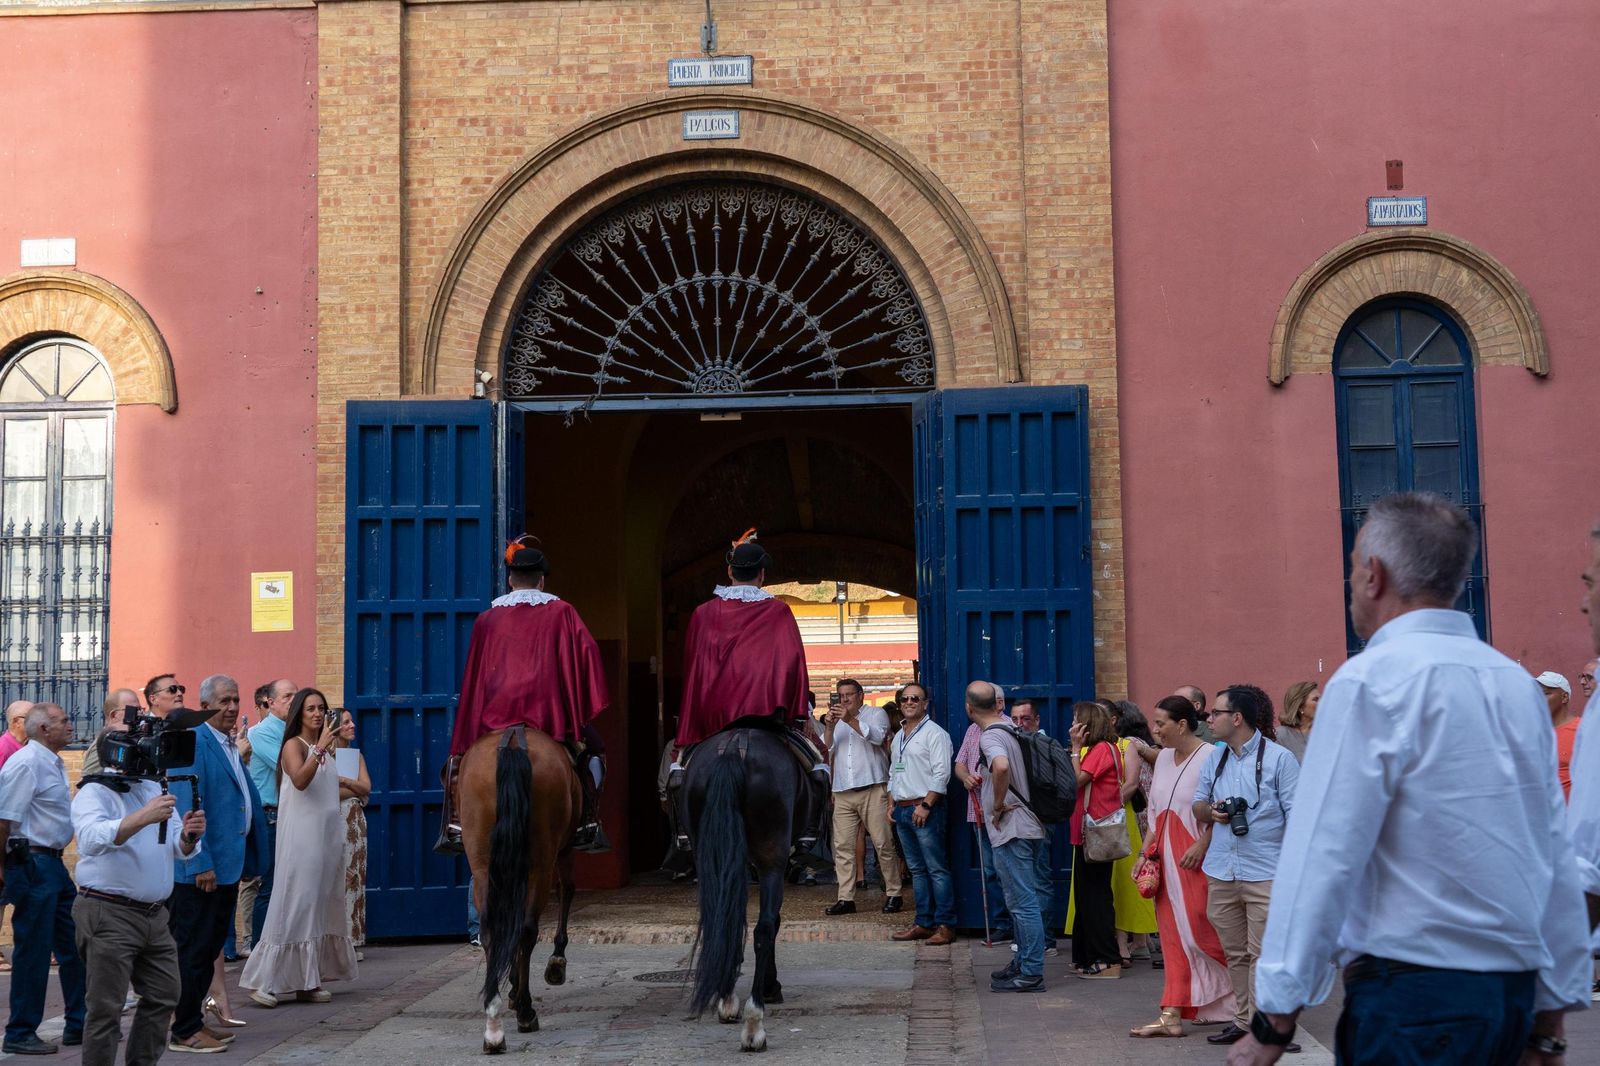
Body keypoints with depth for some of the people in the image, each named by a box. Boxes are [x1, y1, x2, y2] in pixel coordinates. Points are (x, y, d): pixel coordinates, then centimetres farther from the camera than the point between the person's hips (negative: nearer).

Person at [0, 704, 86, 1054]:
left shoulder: (53, 763, 15)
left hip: (53, 863, 10)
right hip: (32, 864, -10)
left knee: (73, 945, 12)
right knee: (33, 951, -3)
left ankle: (79, 1024, 20)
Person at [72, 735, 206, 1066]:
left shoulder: (155, 790, 15)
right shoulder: (94, 793, -7)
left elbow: (179, 848, 12)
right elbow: (91, 839, -27)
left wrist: (189, 836, -12)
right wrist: (143, 818, -38)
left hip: (155, 914, 8)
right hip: (108, 913, -8)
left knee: (163, 997, 13)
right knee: (106, 1009, -4)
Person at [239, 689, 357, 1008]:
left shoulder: (328, 748, 16)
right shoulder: (294, 745, -4)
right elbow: (300, 780, -25)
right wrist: (319, 749, -31)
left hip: (328, 835, 7)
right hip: (302, 835, -7)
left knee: (321, 907, 5)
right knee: (295, 907, -9)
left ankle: (308, 981, 9)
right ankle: (265, 981, -6)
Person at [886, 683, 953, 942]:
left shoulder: (934, 733, -6)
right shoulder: (898, 736, 19)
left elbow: (941, 774, -13)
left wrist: (925, 805, -18)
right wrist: (892, 804, 16)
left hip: (925, 808, -8)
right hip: (903, 809, 8)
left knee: (937, 869, -8)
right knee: (917, 870, 10)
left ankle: (945, 925, -8)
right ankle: (923, 923, 13)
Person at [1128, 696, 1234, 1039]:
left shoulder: (1210, 757, -12)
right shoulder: (1163, 757, 13)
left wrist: (1202, 846, -22)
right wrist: (1147, 852, 12)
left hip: (1198, 859, -7)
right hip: (1167, 857, 8)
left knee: (1199, 931, -4)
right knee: (1174, 935, 6)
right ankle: (1172, 1016, 8)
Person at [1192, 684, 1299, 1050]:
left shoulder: (1278, 758, -5)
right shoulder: (1215, 758, 13)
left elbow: (1297, 815, -6)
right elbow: (1198, 804, 21)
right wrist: (1210, 811, -3)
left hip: (1265, 874, -6)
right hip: (1221, 872, 6)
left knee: (1263, 956, -4)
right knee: (1235, 954, 12)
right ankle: (1243, 1020, 21)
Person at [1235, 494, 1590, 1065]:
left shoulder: (1372, 681, -12)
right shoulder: (1519, 685, 9)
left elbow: (1324, 857, -16)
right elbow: (1558, 862, 10)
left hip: (1411, 997, -7)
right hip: (1516, 993, 8)